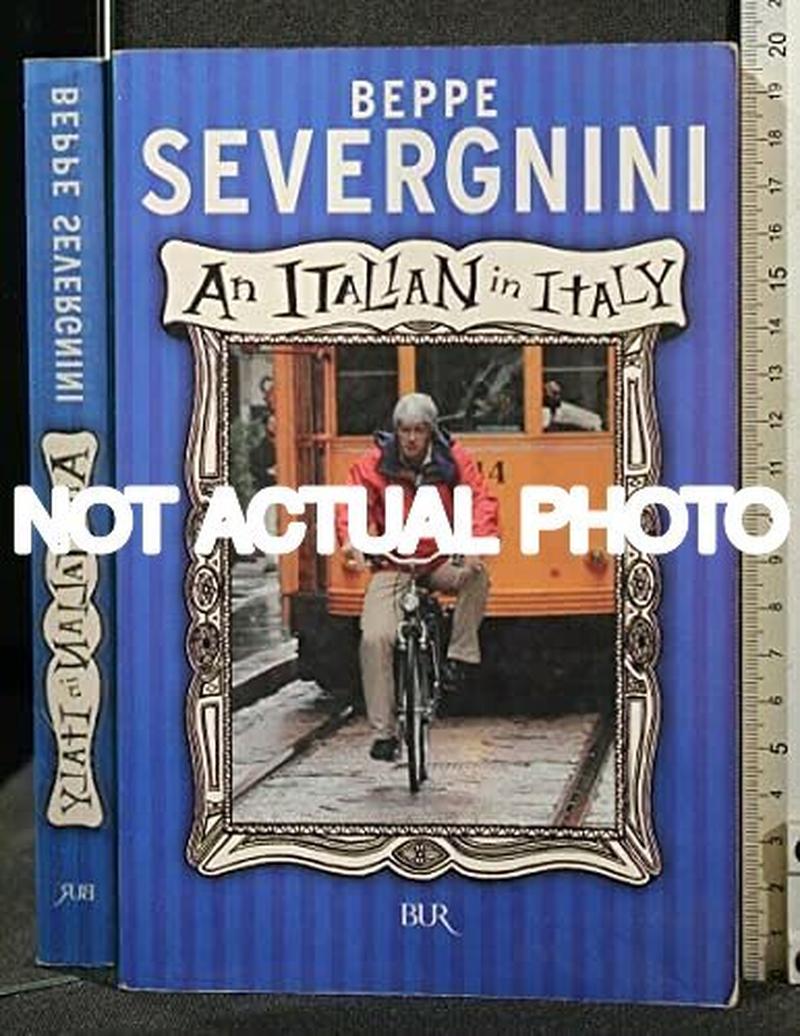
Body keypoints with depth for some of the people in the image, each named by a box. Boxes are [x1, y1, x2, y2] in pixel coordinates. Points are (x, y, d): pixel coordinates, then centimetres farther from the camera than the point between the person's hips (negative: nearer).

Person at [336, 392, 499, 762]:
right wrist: (350, 540, -36)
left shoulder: (453, 460, -4)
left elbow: (481, 499, -13)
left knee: (475, 575, -34)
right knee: (375, 637, -19)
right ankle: (383, 731, -8)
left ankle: (461, 655, -15)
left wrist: (477, 540, -34)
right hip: (392, 566, 0)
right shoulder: (374, 464, -6)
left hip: (441, 562, 0)